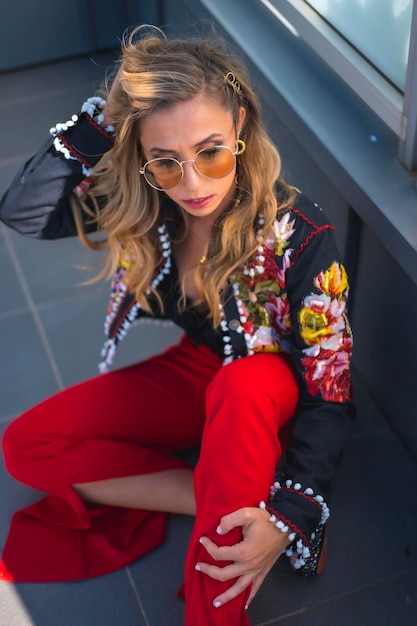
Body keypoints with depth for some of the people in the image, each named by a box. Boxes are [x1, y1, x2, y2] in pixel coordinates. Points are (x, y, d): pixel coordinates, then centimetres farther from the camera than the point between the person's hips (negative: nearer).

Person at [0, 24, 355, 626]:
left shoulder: (299, 236, -30)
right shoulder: (141, 203, -17)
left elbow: (329, 396, -25)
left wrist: (289, 515, -38)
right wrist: (106, 114, -33)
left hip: (276, 393, -5)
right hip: (200, 369, 5)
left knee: (240, 385, -42)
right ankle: (224, 498, -13)